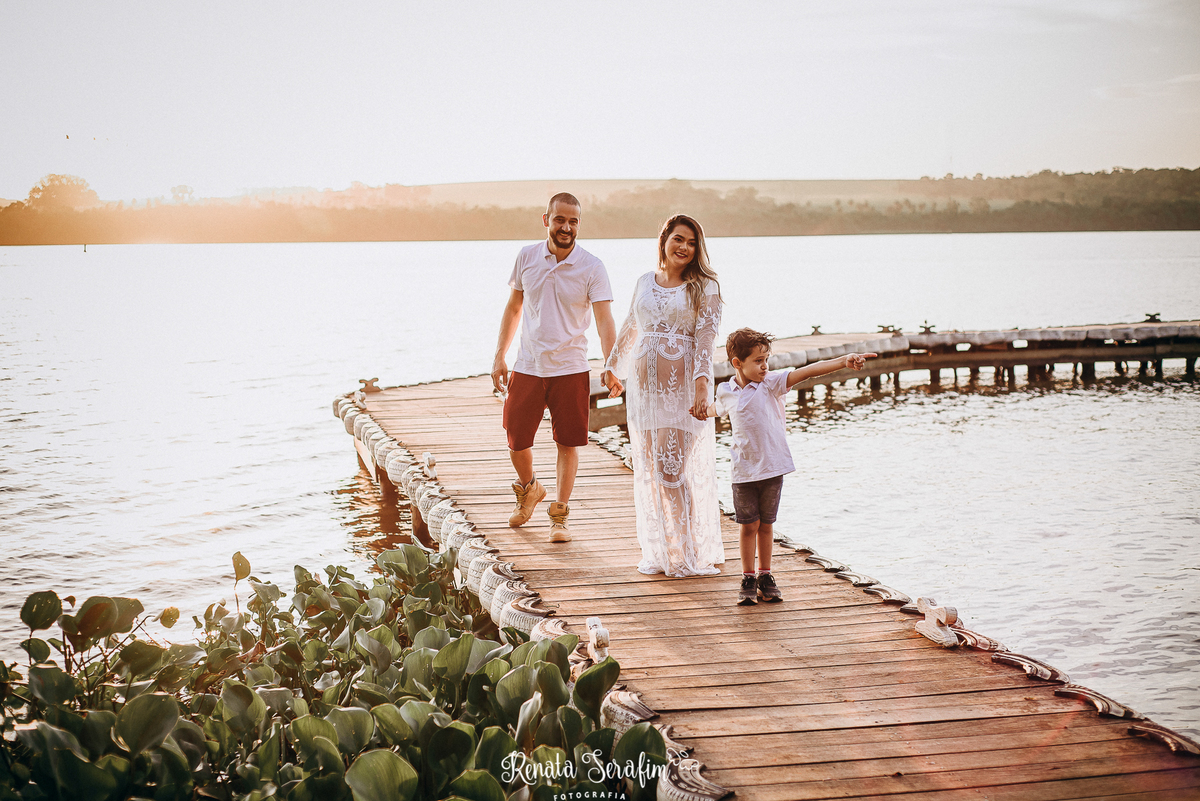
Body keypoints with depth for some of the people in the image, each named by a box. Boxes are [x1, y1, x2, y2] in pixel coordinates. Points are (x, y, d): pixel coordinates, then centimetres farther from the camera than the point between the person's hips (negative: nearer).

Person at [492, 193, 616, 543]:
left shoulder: (592, 268, -8)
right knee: (516, 442, 5)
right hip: (527, 367, 2)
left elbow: (604, 320, -15)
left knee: (568, 444, 2)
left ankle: (559, 514, 18)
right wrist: (499, 357, 9)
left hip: (570, 369, -2)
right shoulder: (527, 257, 0)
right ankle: (528, 489, 36)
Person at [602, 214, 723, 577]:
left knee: (673, 471, -8)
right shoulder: (645, 283, 12)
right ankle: (659, 553, 17)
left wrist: (702, 384, -26)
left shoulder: (704, 287, -1)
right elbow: (630, 327, 27)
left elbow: (705, 339, -12)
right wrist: (612, 366, 39)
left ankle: (690, 554, 5)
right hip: (644, 385, 5)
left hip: (683, 387, -5)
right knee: (649, 472, 6)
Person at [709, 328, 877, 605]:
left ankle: (765, 576, 25)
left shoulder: (771, 383, -6)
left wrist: (843, 361, -27)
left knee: (766, 525, 11)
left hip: (773, 468, 0)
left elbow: (807, 372, -19)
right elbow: (717, 409, 28)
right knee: (749, 526, 6)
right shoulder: (726, 392, 1)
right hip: (744, 471, 0)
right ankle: (748, 579, 18)